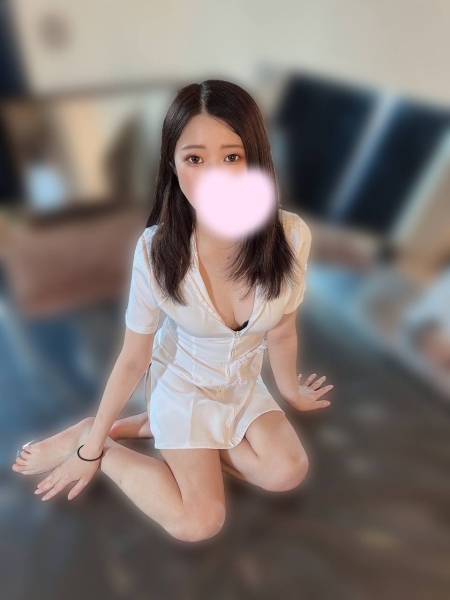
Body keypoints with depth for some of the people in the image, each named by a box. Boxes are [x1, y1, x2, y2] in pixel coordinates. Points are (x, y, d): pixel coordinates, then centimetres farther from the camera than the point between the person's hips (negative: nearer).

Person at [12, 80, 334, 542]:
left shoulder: (289, 236, -25)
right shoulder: (156, 249, -29)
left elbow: (281, 331, -6)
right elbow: (133, 359, -16)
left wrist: (291, 391, 11)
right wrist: (91, 447, -6)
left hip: (243, 383, 4)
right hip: (182, 383, -4)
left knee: (287, 473, -12)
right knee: (199, 522, -12)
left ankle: (156, 427, 6)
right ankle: (86, 436, 8)